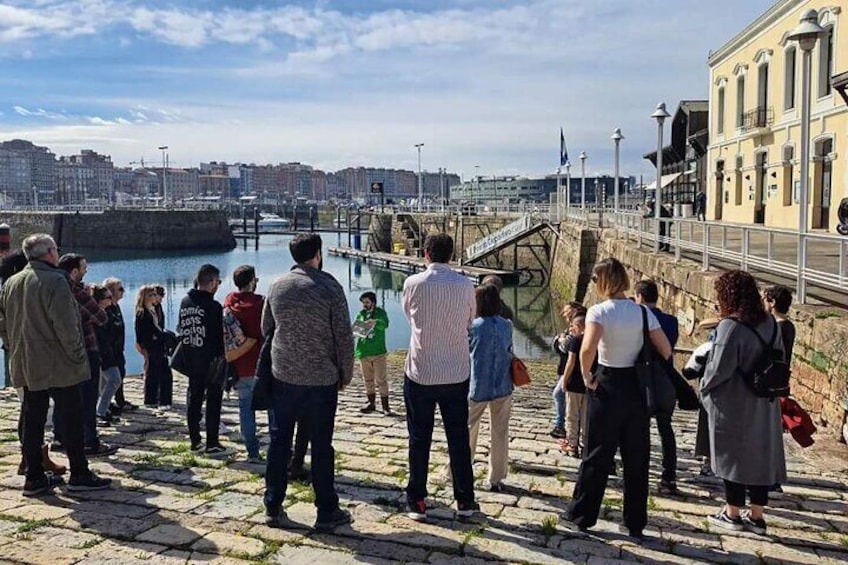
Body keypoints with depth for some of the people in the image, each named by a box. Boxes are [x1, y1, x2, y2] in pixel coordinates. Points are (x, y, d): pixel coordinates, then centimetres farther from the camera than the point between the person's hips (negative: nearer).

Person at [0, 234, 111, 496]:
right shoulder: (55, 281, -15)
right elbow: (65, 326, -21)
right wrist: (77, 355, -12)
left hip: (26, 366, 8)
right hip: (59, 366, -7)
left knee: (32, 421, 11)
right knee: (71, 420, 1)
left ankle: (34, 478, 17)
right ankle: (79, 475, 6)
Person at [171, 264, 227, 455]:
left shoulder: (184, 302, 2)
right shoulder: (214, 307, -18)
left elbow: (181, 329, 10)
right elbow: (220, 336, -14)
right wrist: (223, 359, -4)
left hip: (190, 359, 6)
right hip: (211, 361, -6)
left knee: (193, 398, 15)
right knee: (213, 400, 4)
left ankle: (195, 440, 21)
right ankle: (212, 443, 6)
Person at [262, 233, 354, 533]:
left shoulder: (277, 286, 2)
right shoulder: (329, 287, -11)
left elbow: (266, 329, 13)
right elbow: (344, 337, -9)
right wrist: (345, 375, 3)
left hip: (283, 377, 4)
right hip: (322, 380, -3)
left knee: (279, 440, 12)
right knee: (321, 445, 5)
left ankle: (273, 508, 20)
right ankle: (327, 513, 14)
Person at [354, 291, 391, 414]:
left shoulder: (380, 312, -1)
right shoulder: (360, 314, 11)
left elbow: (385, 324, -20)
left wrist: (375, 322, -40)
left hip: (378, 352, -4)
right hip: (363, 352, 4)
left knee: (381, 379, -4)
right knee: (368, 380, 11)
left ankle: (385, 405, 0)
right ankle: (371, 403, 21)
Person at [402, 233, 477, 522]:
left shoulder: (413, 284, -9)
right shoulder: (465, 285, -4)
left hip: (420, 374, -1)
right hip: (456, 375, 2)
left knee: (419, 439, 10)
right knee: (458, 438, 12)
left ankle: (417, 501, 17)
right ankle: (464, 501, 21)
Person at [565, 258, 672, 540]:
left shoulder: (599, 311, -13)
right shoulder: (643, 312, -1)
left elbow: (587, 349, -29)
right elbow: (666, 350, -2)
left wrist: (586, 375, -13)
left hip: (607, 386, -3)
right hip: (637, 387, 4)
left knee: (597, 455, 9)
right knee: (637, 458, 12)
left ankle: (582, 515, 20)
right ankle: (636, 524, 21)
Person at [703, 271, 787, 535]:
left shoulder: (731, 326, -20)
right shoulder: (770, 323, 2)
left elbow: (719, 367, -20)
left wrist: (704, 387, -3)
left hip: (732, 405, -6)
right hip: (764, 405, 7)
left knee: (732, 455, 6)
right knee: (760, 454, 12)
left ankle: (733, 513, 16)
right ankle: (756, 515, 20)